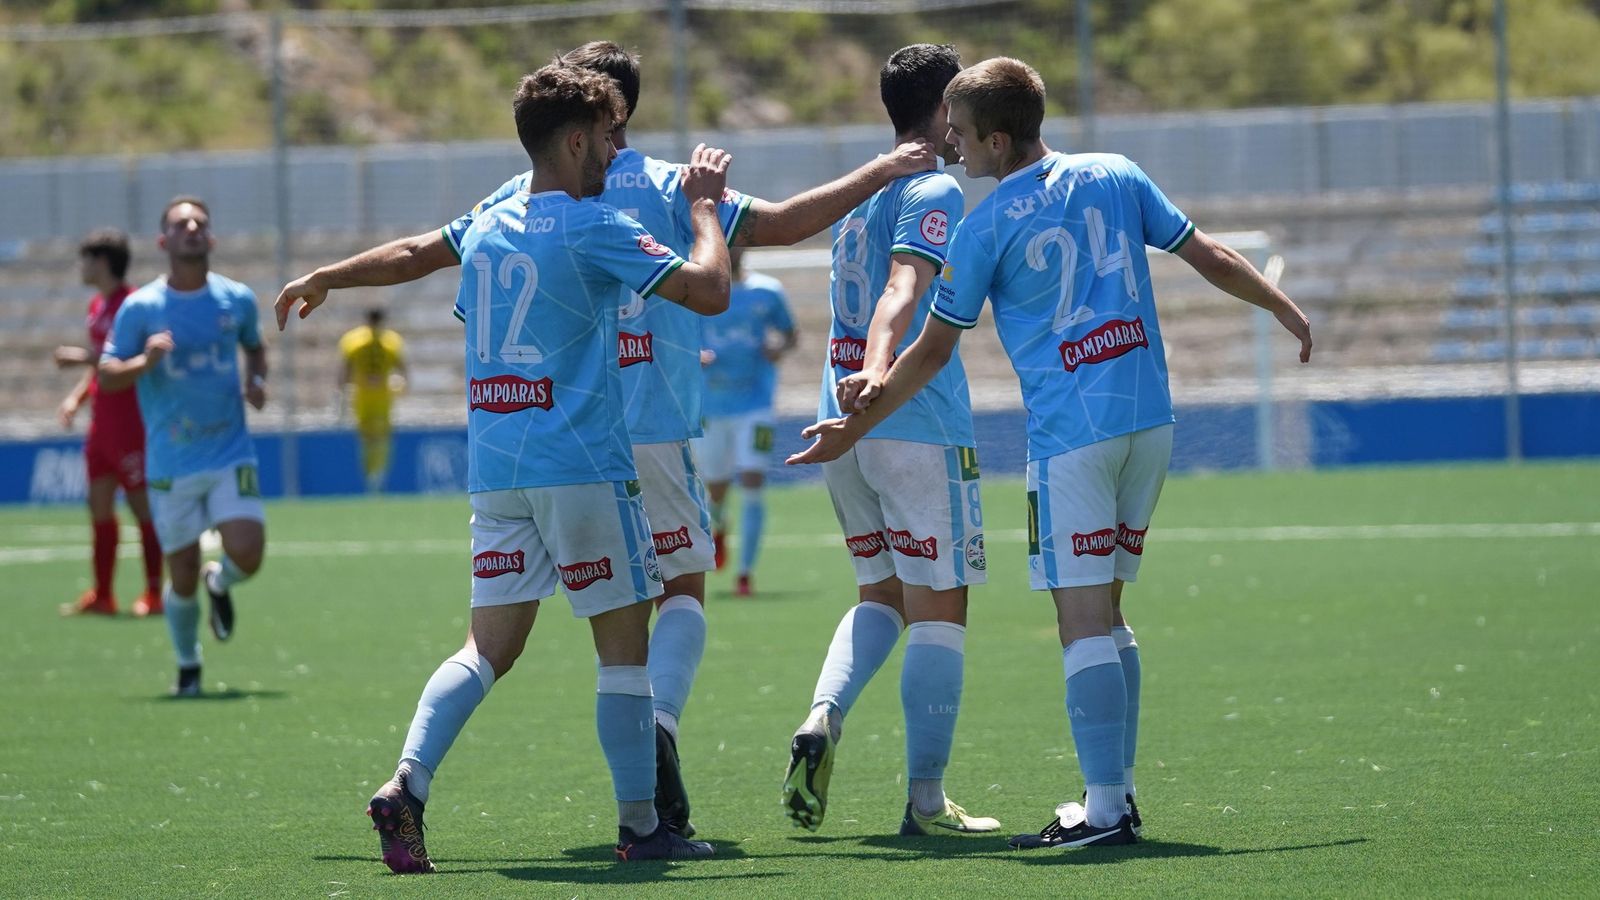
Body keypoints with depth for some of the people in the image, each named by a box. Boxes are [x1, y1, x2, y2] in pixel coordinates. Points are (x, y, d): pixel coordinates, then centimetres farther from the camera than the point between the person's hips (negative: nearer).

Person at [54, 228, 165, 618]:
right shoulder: (97, 306, 14)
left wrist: (83, 357, -21)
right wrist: (76, 397, 10)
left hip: (130, 422, -9)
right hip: (102, 422, 9)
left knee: (142, 505, -3)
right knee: (100, 505, 9)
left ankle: (154, 593, 3)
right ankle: (102, 594, 13)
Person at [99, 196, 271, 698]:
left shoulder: (237, 299, 3)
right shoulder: (140, 308, -4)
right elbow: (107, 377, -3)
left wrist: (257, 380, 1)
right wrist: (145, 361, -23)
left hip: (231, 455, 1)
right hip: (172, 464, -1)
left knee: (247, 554, -17)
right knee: (183, 580, 1)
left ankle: (220, 583, 21)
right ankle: (187, 667, 27)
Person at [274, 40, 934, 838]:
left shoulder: (526, 199, 6)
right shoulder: (667, 188, -1)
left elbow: (419, 253, 13)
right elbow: (781, 224, -6)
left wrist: (323, 279, 28)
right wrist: (878, 174, 2)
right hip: (654, 433, -2)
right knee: (684, 589, 6)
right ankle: (660, 721, -20)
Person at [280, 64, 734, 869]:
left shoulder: (484, 230, 13)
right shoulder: (593, 228, -9)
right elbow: (709, 290, -14)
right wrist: (704, 206, 1)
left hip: (493, 466, 6)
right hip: (581, 463, -6)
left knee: (489, 645, 6)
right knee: (624, 644, 3)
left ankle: (407, 782, -13)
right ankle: (640, 824, 6)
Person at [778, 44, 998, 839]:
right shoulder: (934, 192, -9)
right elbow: (903, 288, -26)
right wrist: (876, 374, -41)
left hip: (841, 432, 8)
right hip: (921, 429, -8)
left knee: (882, 596, 18)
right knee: (938, 609, -1)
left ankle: (822, 719, -7)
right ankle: (926, 800, -2)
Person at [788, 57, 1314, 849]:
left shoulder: (986, 228, -5)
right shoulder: (1115, 177, 7)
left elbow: (932, 351, 2)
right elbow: (1209, 258, 13)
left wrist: (853, 429, 13)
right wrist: (1286, 310, 30)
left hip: (1070, 435, -6)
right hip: (1149, 420, 6)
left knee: (1084, 622, -6)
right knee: (1106, 612, 15)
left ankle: (1105, 808, -10)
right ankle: (1116, 793, 14)